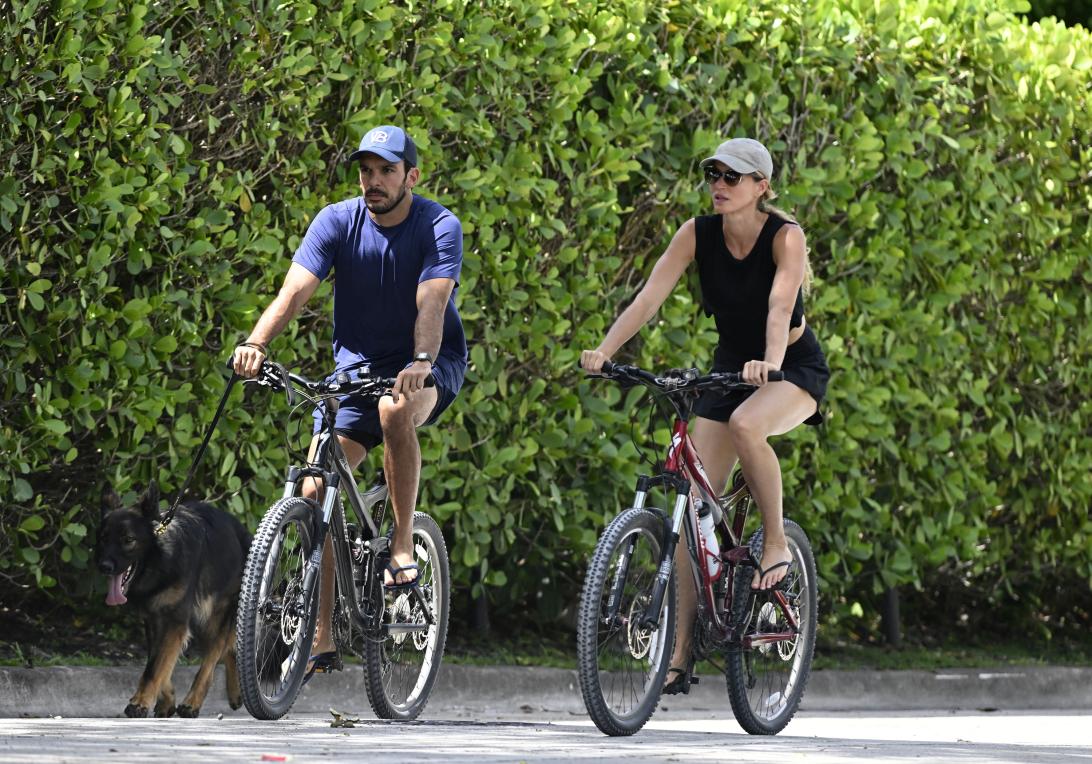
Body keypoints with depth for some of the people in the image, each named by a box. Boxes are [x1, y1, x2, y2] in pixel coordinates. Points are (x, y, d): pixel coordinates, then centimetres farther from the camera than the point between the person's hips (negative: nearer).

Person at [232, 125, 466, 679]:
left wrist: (421, 364, -49)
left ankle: (403, 547, -22)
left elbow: (431, 304, -30)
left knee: (396, 410, -39)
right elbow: (295, 289, -21)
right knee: (315, 491, -10)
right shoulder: (337, 222, -8)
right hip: (358, 367, 3)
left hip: (430, 364, -3)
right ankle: (321, 640, -2)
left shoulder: (439, 228, -15)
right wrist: (255, 343, -39)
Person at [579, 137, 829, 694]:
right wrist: (605, 350, -33)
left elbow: (781, 305, -35)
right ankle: (681, 652, -6)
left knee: (745, 424, -39)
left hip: (795, 368, -4)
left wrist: (771, 362, -53)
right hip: (730, 367, 4)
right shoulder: (698, 234, -9)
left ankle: (776, 544, -17)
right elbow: (649, 296, -18)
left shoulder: (785, 236, -20)